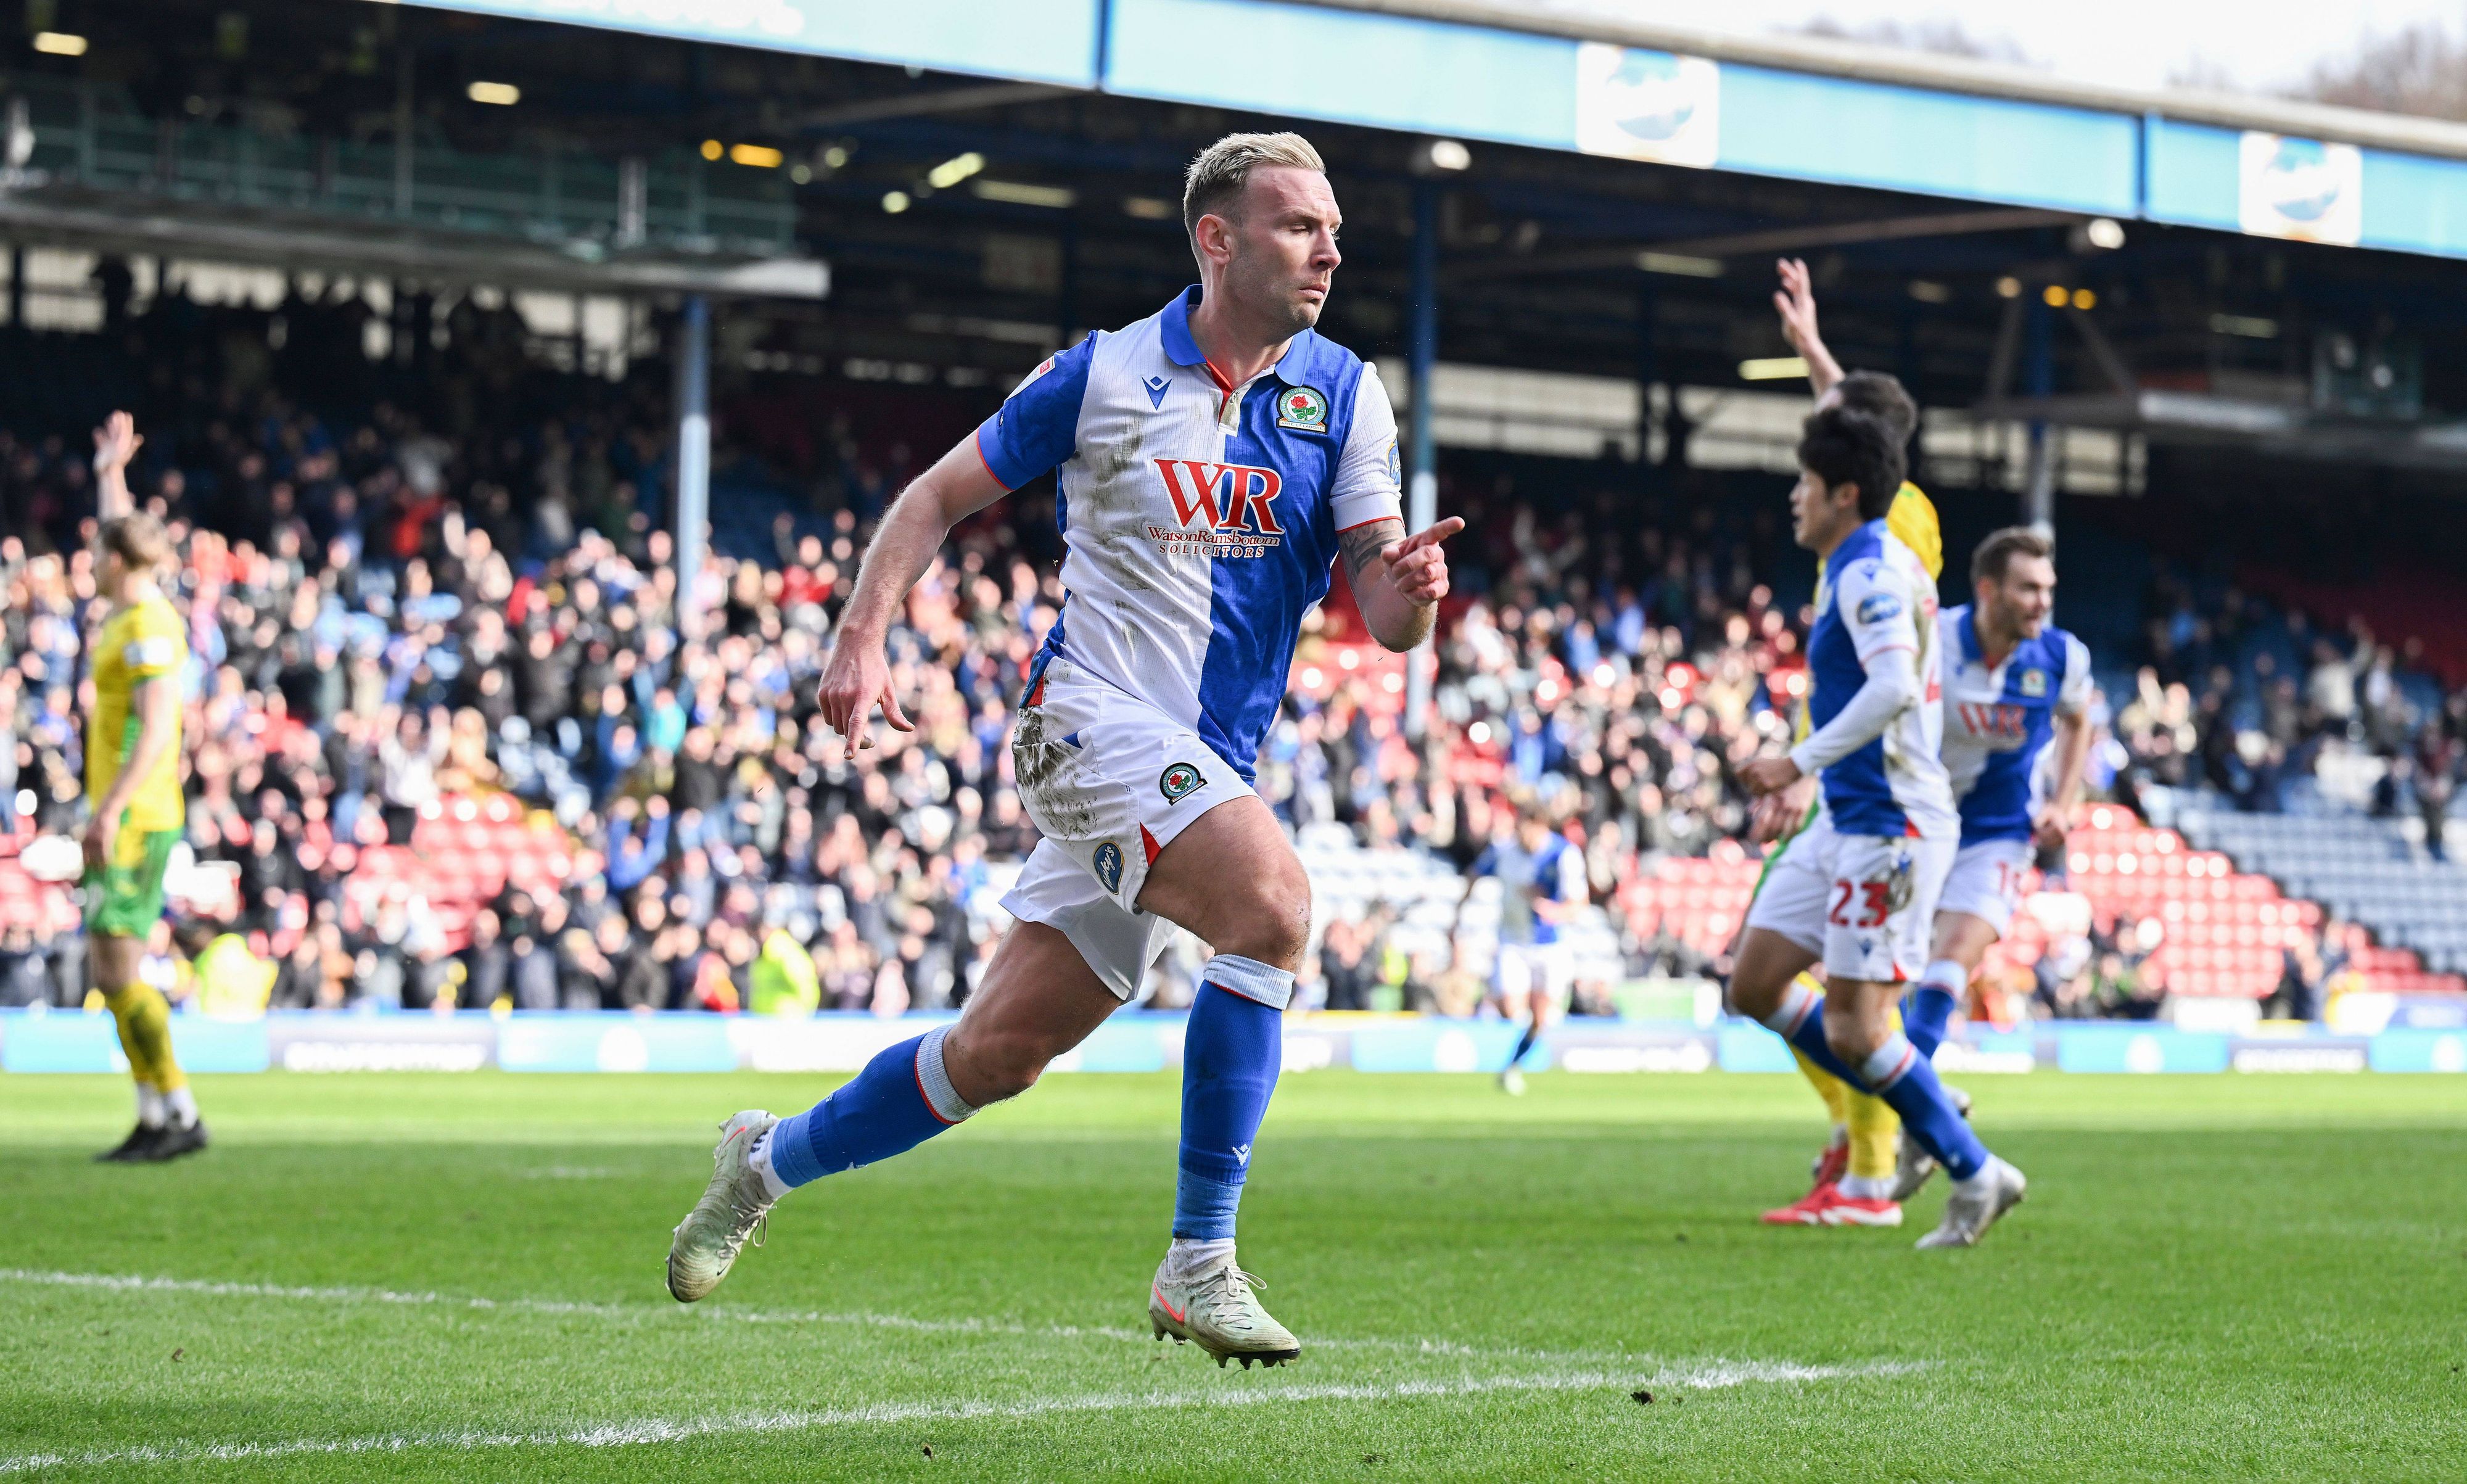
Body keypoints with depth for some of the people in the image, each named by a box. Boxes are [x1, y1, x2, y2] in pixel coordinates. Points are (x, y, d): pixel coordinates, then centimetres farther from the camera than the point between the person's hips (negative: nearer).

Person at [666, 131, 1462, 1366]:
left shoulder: (1344, 394, 3)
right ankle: (1199, 1261, -23)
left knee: (999, 1051, 8)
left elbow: (1386, 615, -1)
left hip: (1208, 765, 5)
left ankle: (771, 1159, 33)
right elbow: (942, 493, 7)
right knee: (1273, 904, -29)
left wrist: (1407, 587, -26)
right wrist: (861, 639, -6)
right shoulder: (1103, 375, -3)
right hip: (1093, 719, -5)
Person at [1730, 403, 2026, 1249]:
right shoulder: (1875, 563, 15)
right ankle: (1917, 1112, 18)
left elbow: (1894, 684, -31)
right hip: (1846, 822, 10)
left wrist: (1800, 764, -28)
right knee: (1755, 986, 9)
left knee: (1853, 1029, -9)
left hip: (1887, 828, -10)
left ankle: (1976, 1174, 4)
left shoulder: (1870, 571, -16)